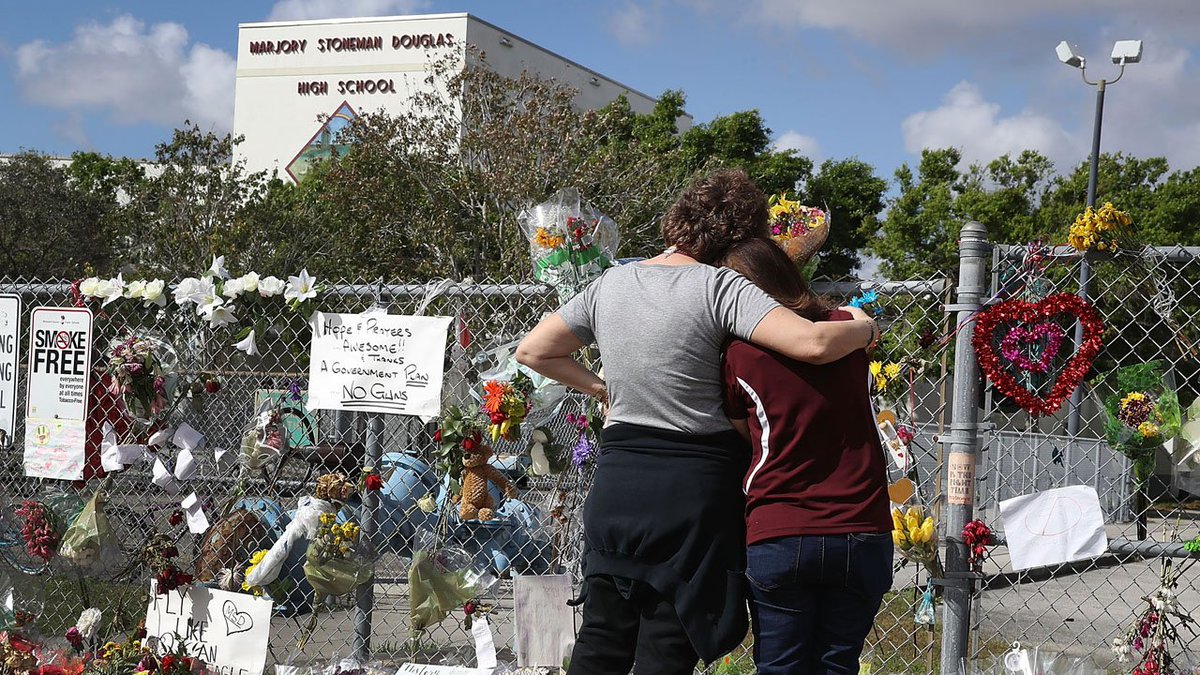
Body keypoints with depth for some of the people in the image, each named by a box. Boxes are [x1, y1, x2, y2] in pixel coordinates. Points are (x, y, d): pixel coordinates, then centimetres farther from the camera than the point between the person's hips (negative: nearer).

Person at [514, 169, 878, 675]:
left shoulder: (610, 284, 9)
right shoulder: (719, 286, -10)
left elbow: (532, 352, 18)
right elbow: (813, 343, -22)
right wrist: (865, 328, -1)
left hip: (616, 479, 5)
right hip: (696, 486, -5)